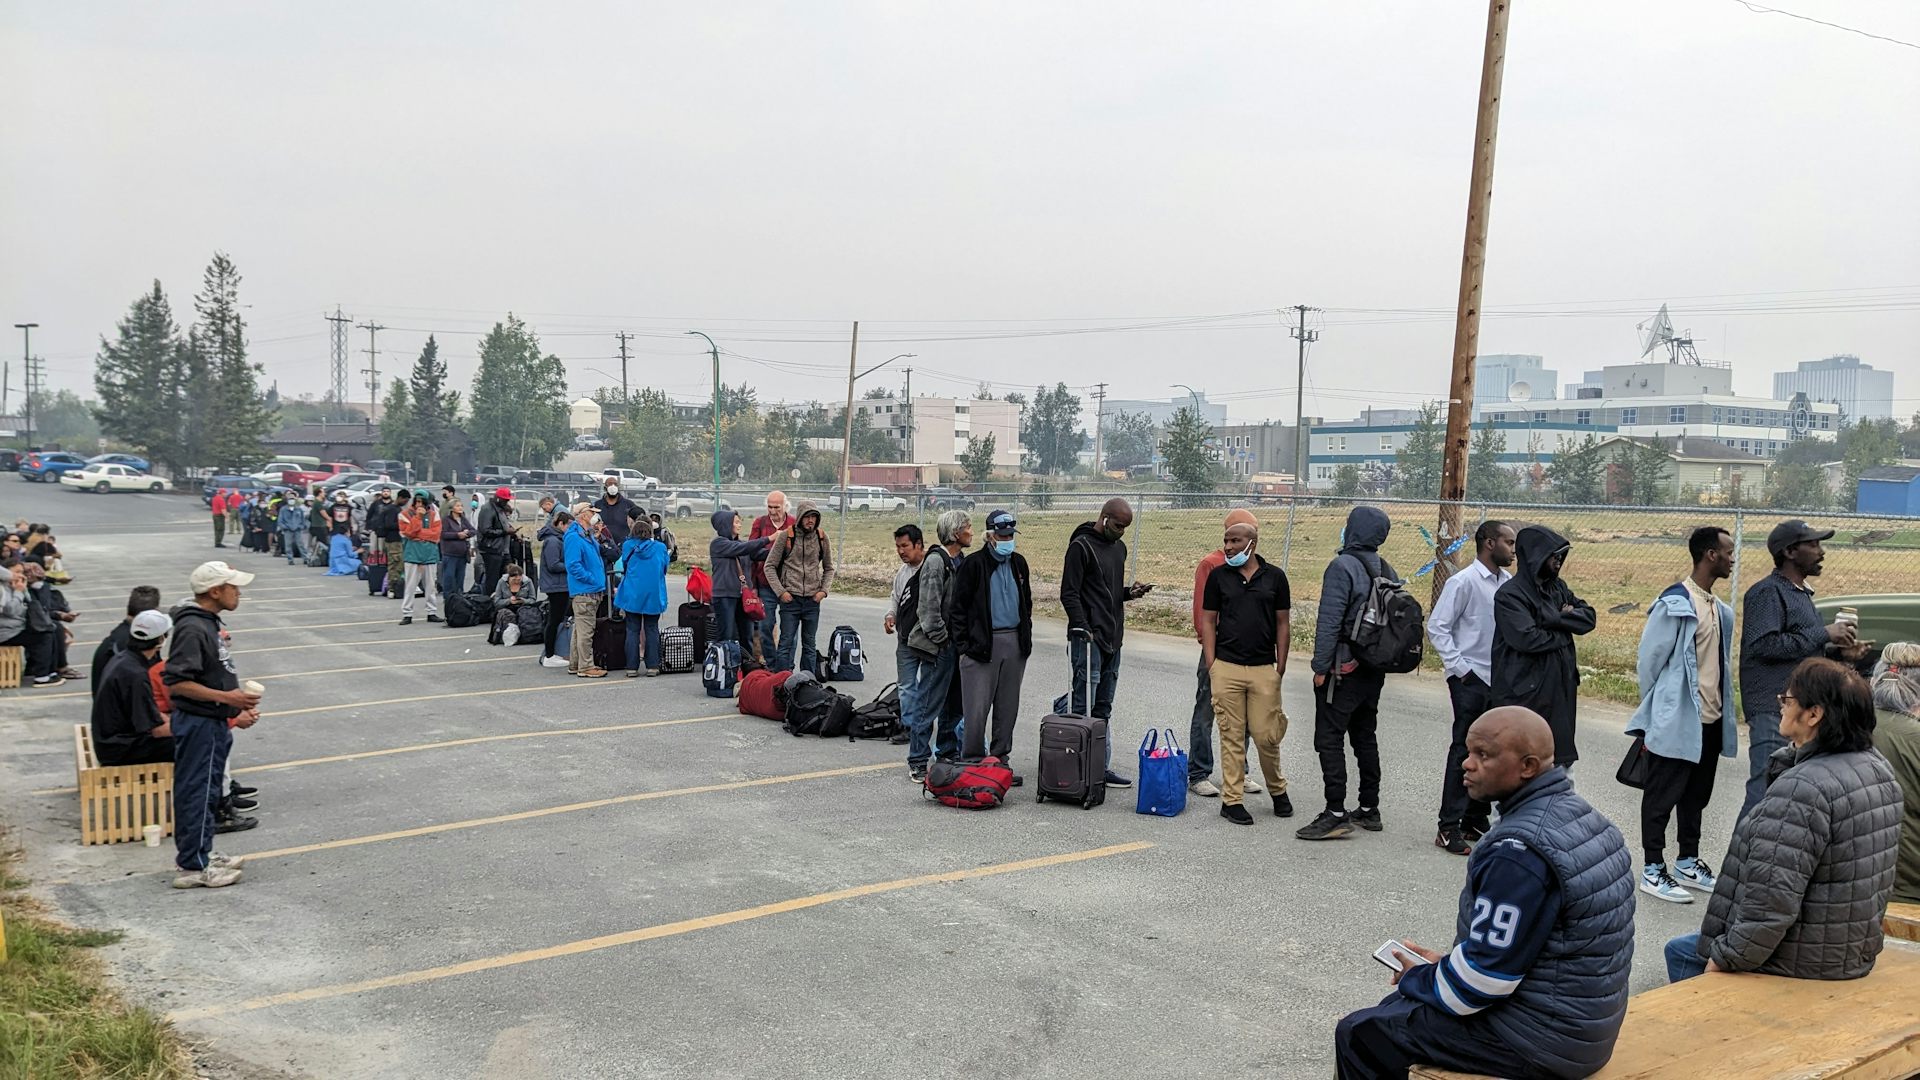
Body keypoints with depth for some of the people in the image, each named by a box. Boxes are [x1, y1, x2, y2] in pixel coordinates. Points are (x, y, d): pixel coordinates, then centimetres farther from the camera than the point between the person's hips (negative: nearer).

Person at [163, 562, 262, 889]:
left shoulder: (211, 623, 11)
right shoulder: (192, 629, -20)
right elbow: (176, 681, -25)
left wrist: (237, 709, 16)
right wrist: (225, 697, -25)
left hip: (214, 724, 10)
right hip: (198, 724, -10)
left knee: (207, 791, 18)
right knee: (196, 793, -3)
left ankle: (201, 856, 28)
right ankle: (193, 868, 5)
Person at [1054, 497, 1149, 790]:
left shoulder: (1119, 547, 18)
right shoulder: (1081, 546, -8)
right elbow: (1069, 593, -12)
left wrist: (1129, 592, 6)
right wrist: (1082, 627, -20)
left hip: (1112, 638, 8)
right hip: (1088, 638, -8)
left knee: (1103, 709, 10)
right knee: (1084, 705, -9)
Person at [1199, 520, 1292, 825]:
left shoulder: (1274, 576, 4)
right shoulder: (1218, 576, 4)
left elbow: (1283, 624, 8)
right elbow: (1208, 621, 6)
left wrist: (1280, 667, 3)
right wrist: (1211, 666, -1)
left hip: (1264, 668, 0)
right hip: (1226, 668, 0)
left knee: (1266, 735, 1)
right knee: (1232, 736, 2)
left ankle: (1278, 790, 25)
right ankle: (1232, 799, 9)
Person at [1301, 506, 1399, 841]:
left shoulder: (1343, 566, -15)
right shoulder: (1386, 569, 8)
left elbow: (1329, 621, -19)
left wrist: (1320, 666, -15)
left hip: (1344, 666, -8)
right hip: (1375, 668, 8)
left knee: (1329, 738, -5)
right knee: (1365, 736, 16)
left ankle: (1336, 814, -8)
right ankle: (1369, 809, 22)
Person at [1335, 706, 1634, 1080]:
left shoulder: (1520, 851, -27)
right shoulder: (1578, 815, 5)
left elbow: (1484, 976, -23)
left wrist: (1416, 978, -4)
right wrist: (1446, 964, 11)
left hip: (1540, 1039, -10)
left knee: (1360, 1035, -1)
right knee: (1397, 1006, 23)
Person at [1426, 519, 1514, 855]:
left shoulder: (1507, 582, 8)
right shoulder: (1464, 582, -11)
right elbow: (1437, 627, -11)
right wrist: (1458, 667, -14)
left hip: (1500, 680, 7)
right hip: (1471, 680, -7)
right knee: (1464, 752, -4)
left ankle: (1476, 821, 24)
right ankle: (1448, 829, 1)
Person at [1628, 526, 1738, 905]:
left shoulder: (1719, 609, 12)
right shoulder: (1675, 604, -14)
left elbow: (1721, 662, 17)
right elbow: (1650, 660, -11)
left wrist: (1724, 710, 13)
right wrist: (1653, 715, -6)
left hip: (1710, 721, 8)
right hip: (1677, 720, -8)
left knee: (1696, 796, 17)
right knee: (1662, 796, 1)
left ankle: (1688, 862, 28)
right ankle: (1653, 870, 8)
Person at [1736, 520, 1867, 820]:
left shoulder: (1802, 593, 20)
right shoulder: (1768, 592, -10)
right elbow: (1763, 646, -23)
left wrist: (1839, 652, 9)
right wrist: (1823, 634, -17)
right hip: (1774, 709, -10)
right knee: (1765, 791, -11)